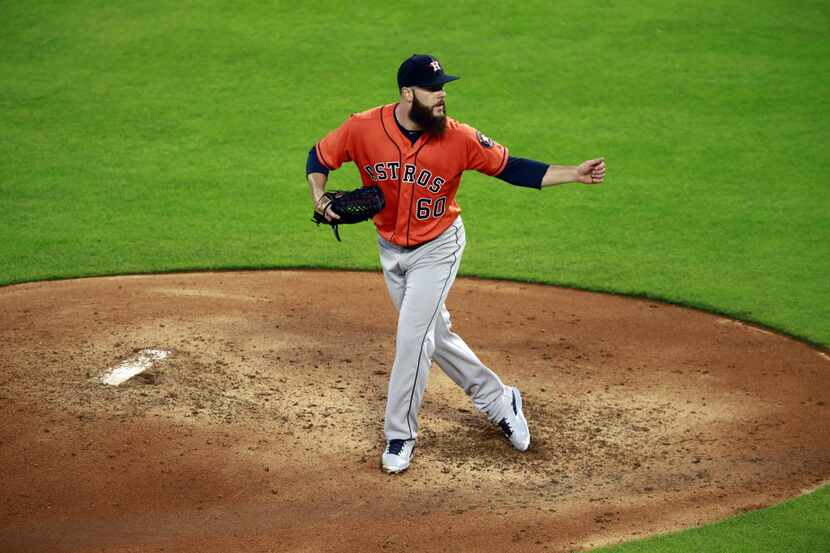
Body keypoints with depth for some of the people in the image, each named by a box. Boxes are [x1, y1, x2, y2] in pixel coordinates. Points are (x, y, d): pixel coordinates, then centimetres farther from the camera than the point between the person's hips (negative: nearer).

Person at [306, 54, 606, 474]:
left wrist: (575, 174, -21)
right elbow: (320, 157, -2)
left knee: (412, 337, -11)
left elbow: (511, 168, -13)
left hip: (437, 249, -3)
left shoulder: (459, 138, -21)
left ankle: (400, 436, 2)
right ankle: (498, 400, 33)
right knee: (435, 335, 14)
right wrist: (319, 197, -20)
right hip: (390, 248, 3)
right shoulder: (364, 128, -17)